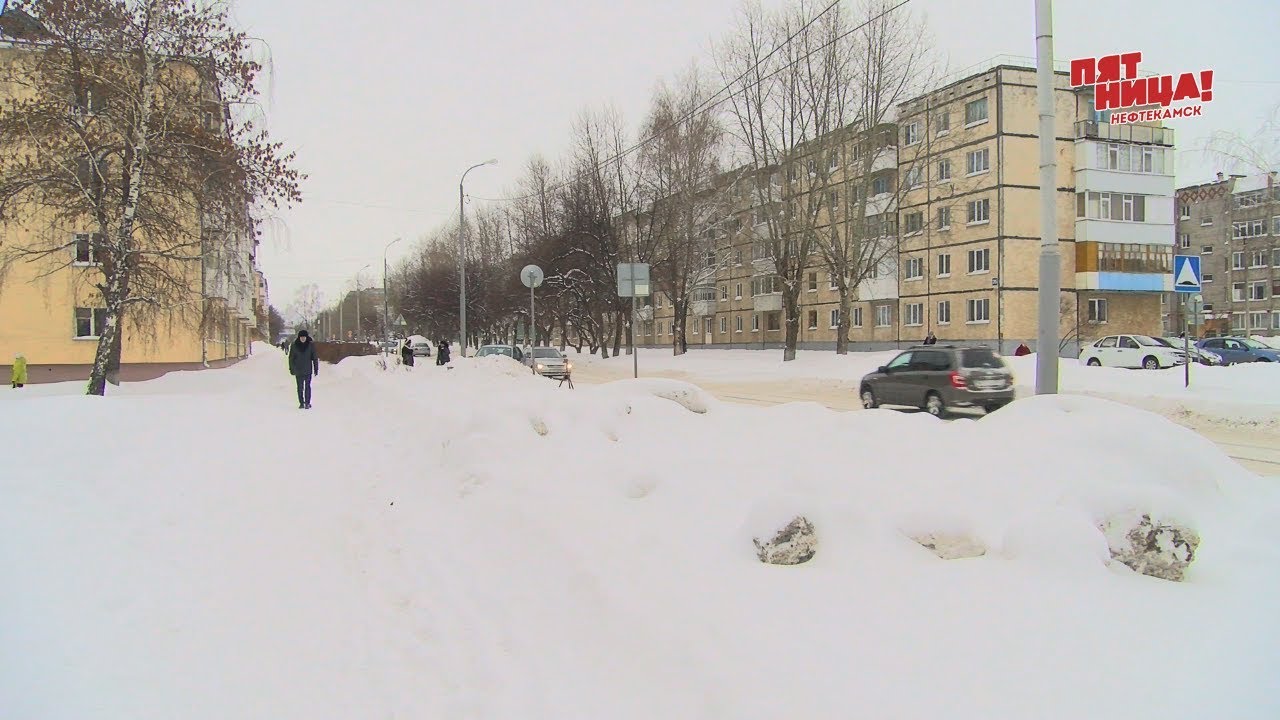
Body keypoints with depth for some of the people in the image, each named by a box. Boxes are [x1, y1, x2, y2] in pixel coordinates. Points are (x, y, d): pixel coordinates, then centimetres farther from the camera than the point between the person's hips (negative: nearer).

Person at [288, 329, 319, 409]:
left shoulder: (311, 345, -2)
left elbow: (315, 358, 2)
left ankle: (307, 403, 4)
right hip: (298, 370, 1)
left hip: (308, 370, -1)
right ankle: (301, 403, 14)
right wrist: (292, 369, 5)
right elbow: (291, 358, 6)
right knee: (300, 387, 6)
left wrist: (316, 369, 1)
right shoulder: (294, 346, -1)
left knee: (307, 387, -2)